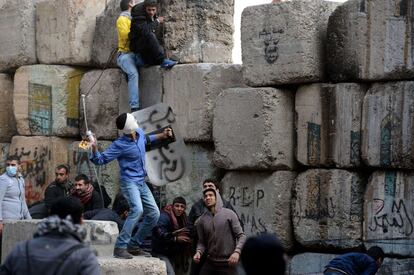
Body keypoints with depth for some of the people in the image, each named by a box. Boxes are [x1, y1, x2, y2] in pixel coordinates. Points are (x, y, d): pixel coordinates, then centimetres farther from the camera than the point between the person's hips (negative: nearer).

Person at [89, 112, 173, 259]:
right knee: (137, 209, -30)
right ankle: (120, 247, -28)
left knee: (154, 213, 6)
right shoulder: (119, 145, -18)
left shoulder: (139, 133, 3)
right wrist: (94, 148, -33)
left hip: (141, 182, 8)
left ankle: (134, 245, 14)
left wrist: (162, 135, 28)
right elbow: (100, 160, -14)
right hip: (129, 181, -8)